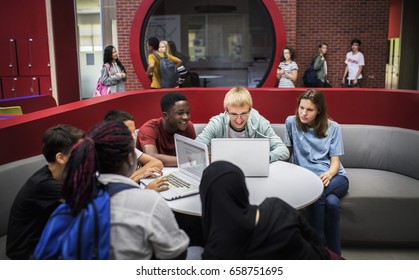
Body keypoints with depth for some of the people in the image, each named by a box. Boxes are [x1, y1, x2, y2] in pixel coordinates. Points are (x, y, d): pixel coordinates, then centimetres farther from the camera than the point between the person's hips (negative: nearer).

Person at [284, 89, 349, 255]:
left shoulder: (333, 127, 7)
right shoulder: (291, 122, 7)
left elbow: (335, 162, 0)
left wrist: (328, 175, -23)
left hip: (334, 177, 0)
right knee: (332, 202, -34)